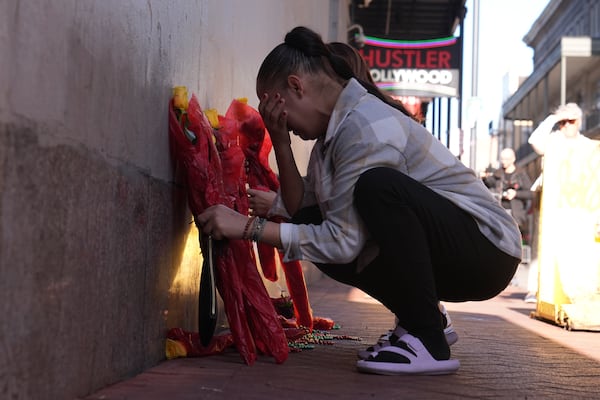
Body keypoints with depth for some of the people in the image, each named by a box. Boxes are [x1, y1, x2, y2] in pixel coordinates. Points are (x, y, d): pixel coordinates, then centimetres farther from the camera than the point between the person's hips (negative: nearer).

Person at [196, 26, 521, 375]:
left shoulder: (366, 126, -22)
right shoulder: (337, 124, 6)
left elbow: (343, 241, -25)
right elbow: (300, 208, 1)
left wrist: (249, 227, -23)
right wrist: (281, 143, -8)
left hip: (486, 251, -9)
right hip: (442, 256, 9)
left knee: (378, 184, -32)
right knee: (309, 224, -1)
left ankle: (429, 343, -20)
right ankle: (416, 319, 10)